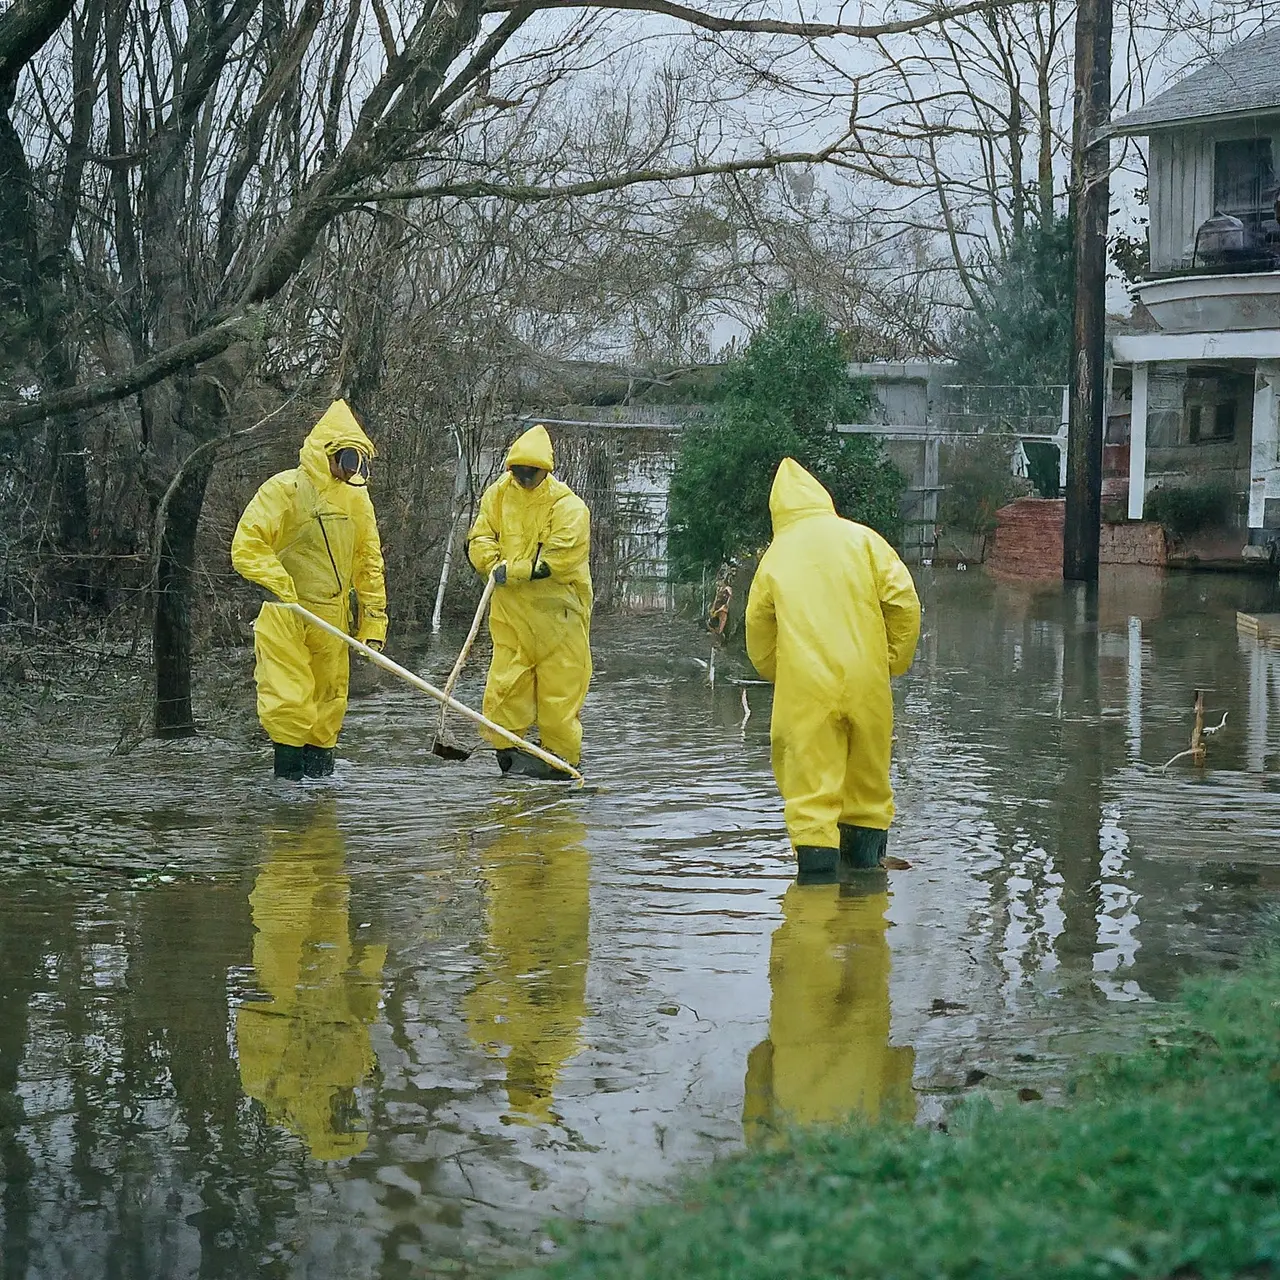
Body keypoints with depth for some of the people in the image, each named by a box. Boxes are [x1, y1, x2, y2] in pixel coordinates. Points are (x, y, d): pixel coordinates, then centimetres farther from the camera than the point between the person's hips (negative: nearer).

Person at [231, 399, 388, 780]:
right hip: (284, 619, -6)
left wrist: (374, 623, 10)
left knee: (329, 700, 11)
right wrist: (281, 587, -25)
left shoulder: (357, 497, 11)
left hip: (332, 619, 6)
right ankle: (287, 774, -1)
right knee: (288, 700, -11)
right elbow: (246, 546, -15)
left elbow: (369, 562, 15)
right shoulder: (284, 490, -10)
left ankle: (320, 760, 22)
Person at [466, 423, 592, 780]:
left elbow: (560, 557, -19)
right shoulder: (499, 494, 6)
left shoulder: (567, 505, -10)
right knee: (505, 683, 1)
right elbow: (479, 538, 9)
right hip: (510, 608, 4)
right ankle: (508, 750, 11)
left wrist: (512, 571, -17)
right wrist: (494, 564, -12)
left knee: (559, 687, -3)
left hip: (558, 608, -4)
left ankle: (561, 759, 6)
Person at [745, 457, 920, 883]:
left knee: (810, 785, -1)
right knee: (869, 779, 17)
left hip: (804, 688, -1)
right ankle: (866, 860, 26)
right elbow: (904, 603, 0)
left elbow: (759, 631, 14)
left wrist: (776, 673, 29)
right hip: (866, 682, 1)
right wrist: (894, 661, 11)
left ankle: (817, 869, -9)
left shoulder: (775, 556, 9)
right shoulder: (861, 539, 7)